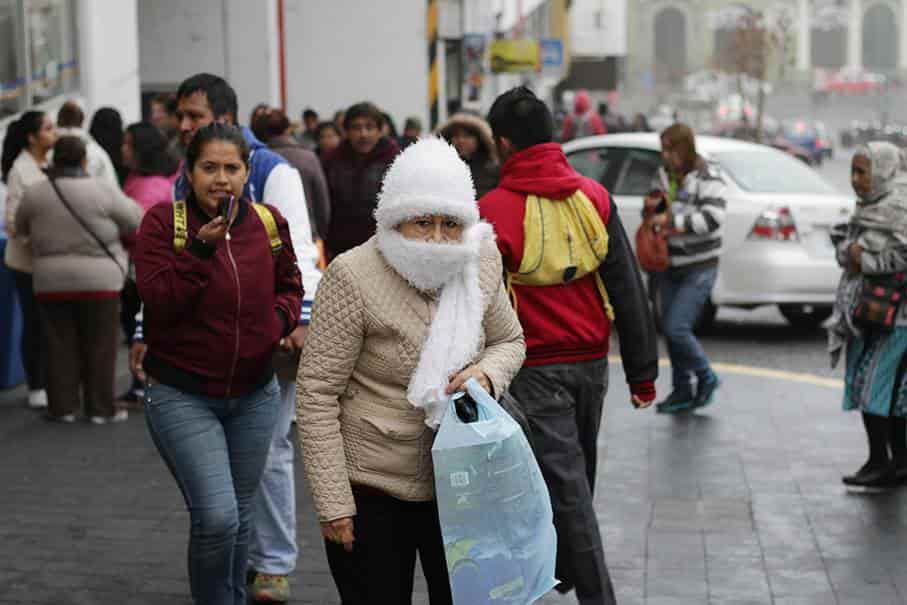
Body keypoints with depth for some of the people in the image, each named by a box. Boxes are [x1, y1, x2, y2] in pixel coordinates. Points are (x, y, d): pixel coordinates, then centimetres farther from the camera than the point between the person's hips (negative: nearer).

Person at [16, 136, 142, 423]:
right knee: (99, 346, 5)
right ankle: (101, 408, 8)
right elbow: (136, 221, -3)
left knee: (60, 346, 10)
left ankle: (63, 407, 12)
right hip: (99, 279, -2)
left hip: (51, 281, 3)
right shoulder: (103, 189, -9)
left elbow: (20, 228, 14)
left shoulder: (34, 193, 0)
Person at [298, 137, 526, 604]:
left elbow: (510, 341, 14)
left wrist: (487, 373, -11)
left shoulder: (480, 263, -3)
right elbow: (316, 394, -16)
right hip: (373, 490, -5)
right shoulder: (353, 276, -18)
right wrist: (332, 504, -17)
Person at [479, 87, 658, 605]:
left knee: (565, 484, -1)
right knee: (578, 477, 21)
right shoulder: (594, 198, 1)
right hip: (592, 362, 5)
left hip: (536, 369, -5)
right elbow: (629, 291, 1)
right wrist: (643, 371, 5)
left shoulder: (495, 211, -12)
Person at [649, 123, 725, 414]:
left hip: (699, 268, -7)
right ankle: (682, 391, 21)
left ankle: (706, 378, 10)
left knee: (677, 328, -13)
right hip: (670, 267, 7)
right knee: (670, 329, 8)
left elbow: (712, 218, -23)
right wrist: (651, 208, 0)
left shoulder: (708, 178, -11)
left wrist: (671, 220, -24)